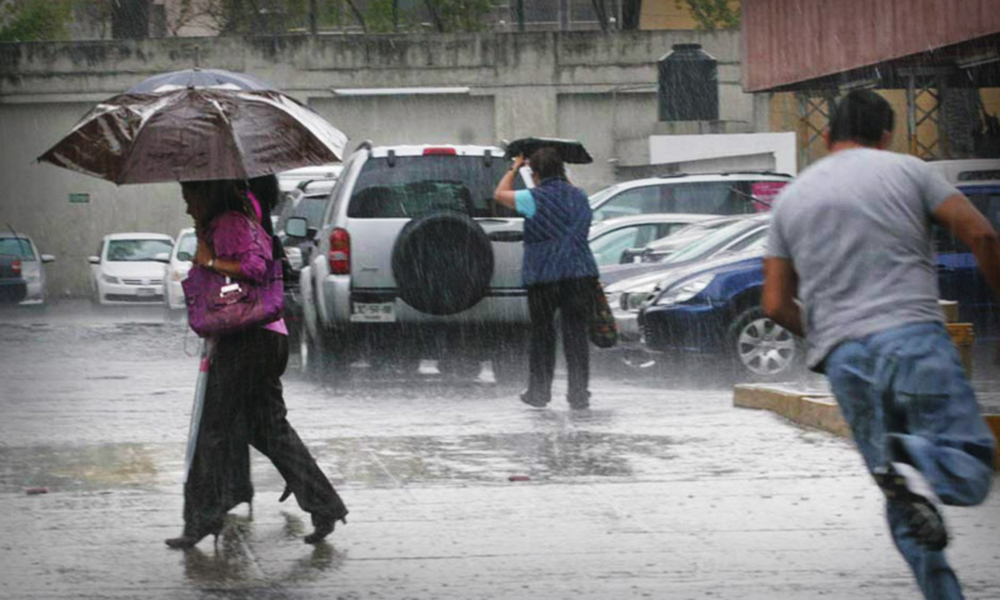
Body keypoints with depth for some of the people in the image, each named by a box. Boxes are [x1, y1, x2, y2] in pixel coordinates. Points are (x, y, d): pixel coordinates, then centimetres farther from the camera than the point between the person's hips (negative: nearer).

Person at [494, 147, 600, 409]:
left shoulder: (536, 198, -7)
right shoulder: (579, 197, 10)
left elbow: (500, 194, 8)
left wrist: (514, 168, 19)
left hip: (543, 275, -4)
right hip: (580, 273, 4)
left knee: (542, 336, 8)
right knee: (576, 334, 4)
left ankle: (539, 392, 15)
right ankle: (579, 394, 2)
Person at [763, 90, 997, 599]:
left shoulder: (791, 198, 19)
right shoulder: (905, 170, 9)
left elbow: (776, 305, 16)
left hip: (844, 360, 4)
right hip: (914, 337, -3)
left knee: (904, 508, 10)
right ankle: (916, 460, -34)